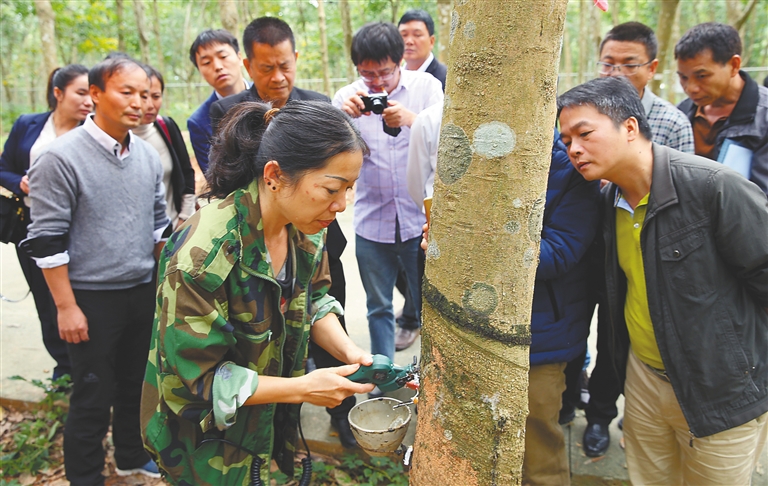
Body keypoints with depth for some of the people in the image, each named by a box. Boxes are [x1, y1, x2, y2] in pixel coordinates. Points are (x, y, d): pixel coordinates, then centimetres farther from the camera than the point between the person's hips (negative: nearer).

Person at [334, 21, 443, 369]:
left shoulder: (426, 86, 0)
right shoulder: (347, 97, 3)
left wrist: (412, 120, -30)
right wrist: (341, 118, -24)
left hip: (420, 219, -1)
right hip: (371, 221, 2)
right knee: (378, 307, 14)